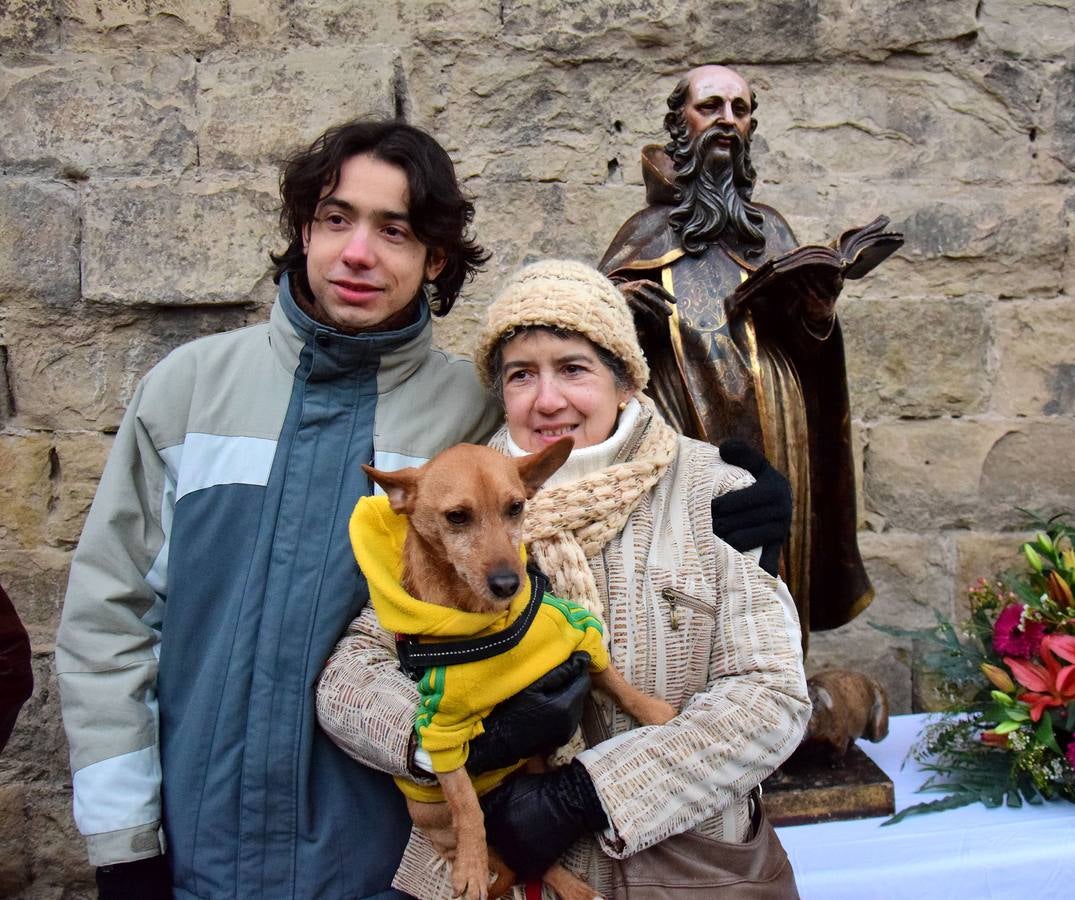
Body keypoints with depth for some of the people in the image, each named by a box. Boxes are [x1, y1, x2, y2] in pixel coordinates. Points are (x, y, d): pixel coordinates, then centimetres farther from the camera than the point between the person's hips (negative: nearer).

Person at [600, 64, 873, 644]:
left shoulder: (769, 229, 18)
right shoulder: (646, 230, 13)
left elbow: (807, 351, 13)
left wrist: (817, 311, -8)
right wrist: (618, 306, -11)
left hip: (768, 447, 2)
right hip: (675, 452, -2)